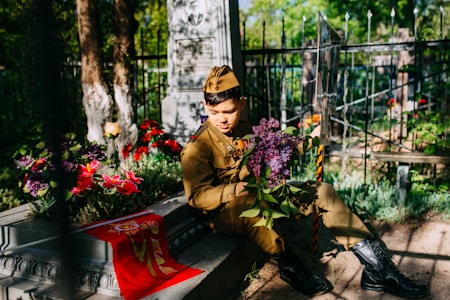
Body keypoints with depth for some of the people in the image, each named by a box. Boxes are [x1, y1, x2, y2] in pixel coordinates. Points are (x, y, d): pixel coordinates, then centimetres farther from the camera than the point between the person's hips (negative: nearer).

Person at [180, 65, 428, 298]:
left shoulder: (246, 130, 6)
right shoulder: (197, 147, -13)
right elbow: (197, 196, -17)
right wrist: (234, 191, -32)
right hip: (226, 213, -6)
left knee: (321, 191, -5)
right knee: (250, 204, -42)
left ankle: (377, 269, -3)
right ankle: (288, 266, -15)